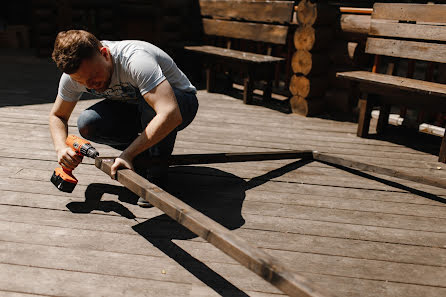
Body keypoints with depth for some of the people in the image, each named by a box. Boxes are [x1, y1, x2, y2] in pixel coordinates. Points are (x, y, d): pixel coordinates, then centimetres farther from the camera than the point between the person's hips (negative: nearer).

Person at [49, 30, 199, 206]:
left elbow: (171, 115, -47)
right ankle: (145, 154, 1)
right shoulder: (75, 73, -16)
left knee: (148, 101, -39)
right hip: (136, 107, 5)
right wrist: (61, 148, -21)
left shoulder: (136, 60, -37)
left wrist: (128, 154, -46)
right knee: (87, 125, -20)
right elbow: (57, 116, 0)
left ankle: (156, 173, -19)